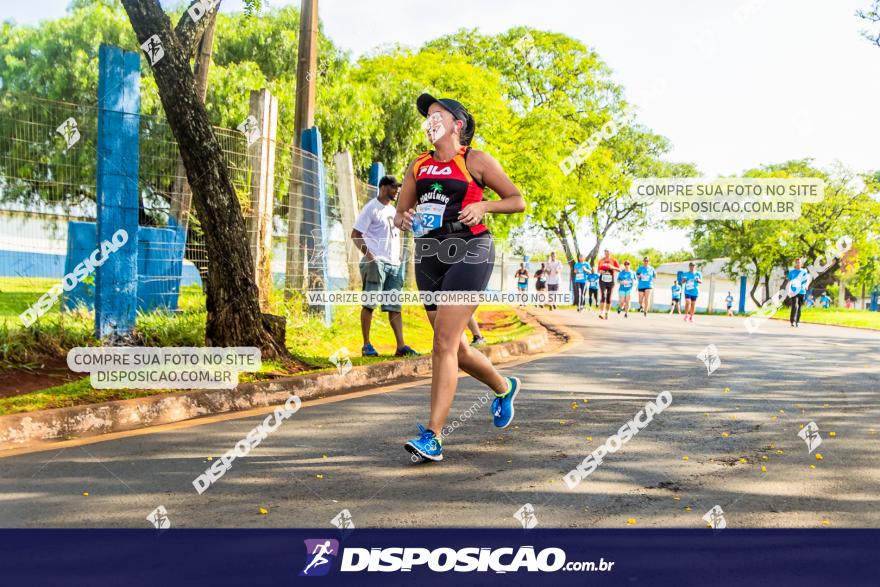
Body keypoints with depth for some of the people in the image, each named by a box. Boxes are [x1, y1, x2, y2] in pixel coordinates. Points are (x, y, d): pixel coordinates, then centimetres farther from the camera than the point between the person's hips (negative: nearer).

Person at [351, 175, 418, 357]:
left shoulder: (393, 210, 19)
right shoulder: (371, 208, -4)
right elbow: (355, 235, -8)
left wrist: (398, 258, 14)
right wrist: (368, 255, -19)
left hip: (394, 264, 8)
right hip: (376, 262, -7)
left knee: (394, 306, 3)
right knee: (370, 303, -4)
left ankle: (401, 346, 1)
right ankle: (366, 345, 0)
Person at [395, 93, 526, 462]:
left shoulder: (475, 161, 1)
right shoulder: (418, 166, 15)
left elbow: (518, 200, 4)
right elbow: (400, 212, 20)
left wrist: (483, 205, -13)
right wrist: (403, 219, -4)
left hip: (469, 254, -6)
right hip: (428, 257, 6)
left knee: (444, 343, -16)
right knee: (457, 349, 11)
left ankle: (432, 436, -15)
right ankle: (504, 388, 40)